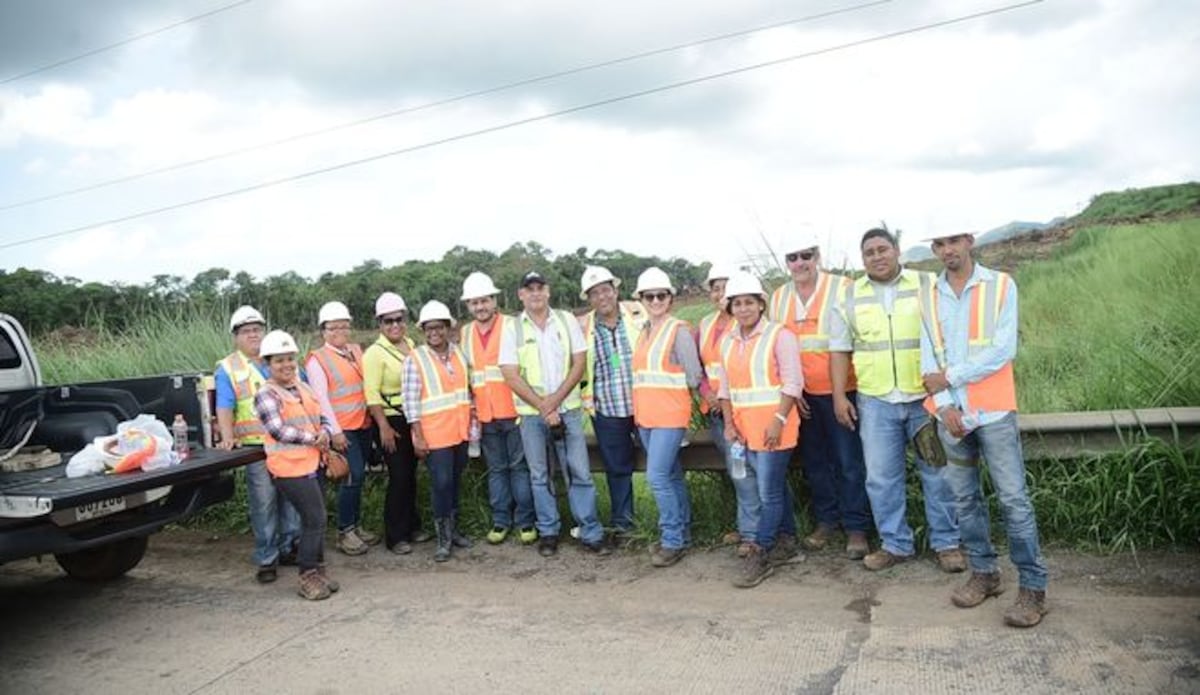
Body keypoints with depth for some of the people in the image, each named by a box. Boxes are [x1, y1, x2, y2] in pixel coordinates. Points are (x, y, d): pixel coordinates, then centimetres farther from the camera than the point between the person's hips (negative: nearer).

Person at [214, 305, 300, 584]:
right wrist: (227, 436, -19)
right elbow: (225, 407, -4)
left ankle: (290, 548, 23)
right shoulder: (227, 368, 5)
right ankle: (266, 559, 9)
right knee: (263, 504, -1)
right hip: (255, 446, -3)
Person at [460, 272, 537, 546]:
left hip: (513, 410, -4)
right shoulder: (465, 334, 10)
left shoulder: (512, 325, -3)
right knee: (496, 469, 11)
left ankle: (525, 521, 11)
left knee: (520, 466, 2)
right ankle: (500, 520, 20)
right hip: (485, 415, 4)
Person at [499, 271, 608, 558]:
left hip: (568, 409, 0)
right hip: (532, 413, 0)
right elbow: (512, 376, -6)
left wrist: (555, 400, -10)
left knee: (580, 473, 0)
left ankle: (591, 533, 8)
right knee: (539, 476, 8)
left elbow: (579, 363, 0)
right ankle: (548, 532, 20)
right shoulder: (513, 329, 0)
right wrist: (544, 408, -11)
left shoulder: (566, 320, 4)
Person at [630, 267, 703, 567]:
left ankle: (673, 539, 1)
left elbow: (694, 376, -9)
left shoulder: (679, 330, -9)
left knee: (657, 476, -12)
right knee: (671, 476, 15)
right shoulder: (642, 331, 12)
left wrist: (670, 392, 4)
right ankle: (681, 534, 25)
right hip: (644, 415, 7)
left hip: (670, 414, -7)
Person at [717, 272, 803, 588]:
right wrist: (729, 423, 4)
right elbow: (725, 387, 14)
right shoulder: (727, 342, 11)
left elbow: (792, 382, -12)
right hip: (744, 427, 6)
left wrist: (779, 420, -19)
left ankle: (759, 556, 4)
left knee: (769, 492, -3)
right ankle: (786, 542, 27)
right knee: (774, 487, 15)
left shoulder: (779, 336, -7)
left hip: (773, 425, -6)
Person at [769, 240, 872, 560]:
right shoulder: (779, 297, 8)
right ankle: (826, 519, 28)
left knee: (849, 461, 0)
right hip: (801, 395, 4)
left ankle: (856, 527, 13)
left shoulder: (842, 288, -7)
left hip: (840, 391, -4)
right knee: (814, 461, 13)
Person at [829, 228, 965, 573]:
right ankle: (895, 544, 19)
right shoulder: (850, 297, 6)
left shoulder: (928, 285, 2)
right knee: (881, 477, 5)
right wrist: (839, 396, 2)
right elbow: (839, 350, 8)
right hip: (876, 401, 2)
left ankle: (947, 542, 19)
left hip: (927, 397, -1)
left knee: (938, 472, 5)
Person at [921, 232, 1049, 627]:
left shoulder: (1000, 286, 0)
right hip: (950, 413, 4)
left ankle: (1032, 587, 5)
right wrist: (943, 406, -8)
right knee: (965, 498, 10)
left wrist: (950, 377, -9)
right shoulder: (929, 298, 8)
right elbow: (928, 357, 4)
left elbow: (1003, 350, -9)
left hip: (994, 410, -3)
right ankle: (984, 573, 23)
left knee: (1014, 499, -3)